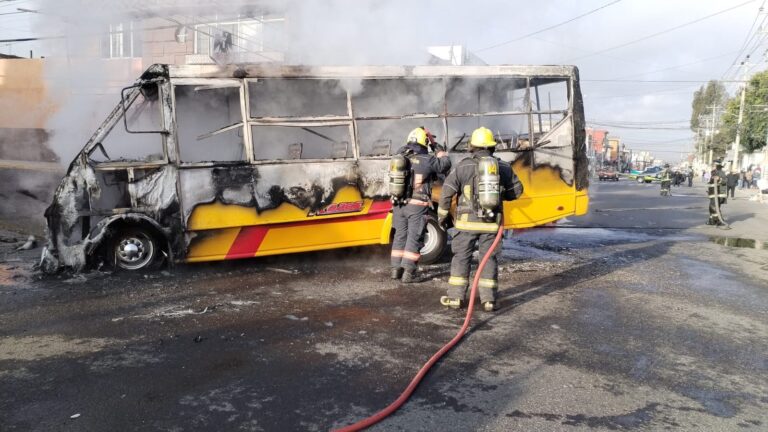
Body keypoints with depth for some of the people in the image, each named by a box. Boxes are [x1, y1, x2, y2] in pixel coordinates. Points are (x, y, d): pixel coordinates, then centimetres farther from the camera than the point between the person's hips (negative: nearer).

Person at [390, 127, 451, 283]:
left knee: (400, 235, 15)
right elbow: (445, 163, 6)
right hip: (417, 205, -5)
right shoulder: (427, 160, -10)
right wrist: (435, 145, 14)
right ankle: (408, 273, 1)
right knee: (414, 238, 2)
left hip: (399, 204, 5)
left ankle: (396, 269, 20)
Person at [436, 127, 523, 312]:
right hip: (491, 222, 2)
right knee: (489, 258, 9)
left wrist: (442, 215, 7)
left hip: (467, 221, -2)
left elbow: (446, 192, -5)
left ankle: (456, 297, 10)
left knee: (461, 257, 7)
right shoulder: (503, 167, 4)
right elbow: (516, 190, 12)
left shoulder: (463, 166, -4)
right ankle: (489, 299, 9)